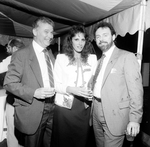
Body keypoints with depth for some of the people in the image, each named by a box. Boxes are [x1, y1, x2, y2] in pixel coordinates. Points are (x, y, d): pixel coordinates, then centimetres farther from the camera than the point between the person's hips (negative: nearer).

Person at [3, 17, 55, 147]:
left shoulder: (51, 55, 11)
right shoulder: (22, 54, -9)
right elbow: (9, 83, -11)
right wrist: (34, 92, -23)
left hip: (51, 110, 6)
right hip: (32, 113, -5)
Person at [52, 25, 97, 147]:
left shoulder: (92, 58, 7)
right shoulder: (61, 58, 0)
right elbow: (56, 84, -3)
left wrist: (92, 92, -11)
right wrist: (71, 89, -20)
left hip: (84, 107, 2)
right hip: (64, 106, -2)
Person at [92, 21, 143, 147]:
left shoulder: (127, 57, -8)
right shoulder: (100, 60, 13)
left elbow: (135, 89, -13)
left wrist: (135, 118, -15)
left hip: (115, 114, -6)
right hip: (97, 113, 6)